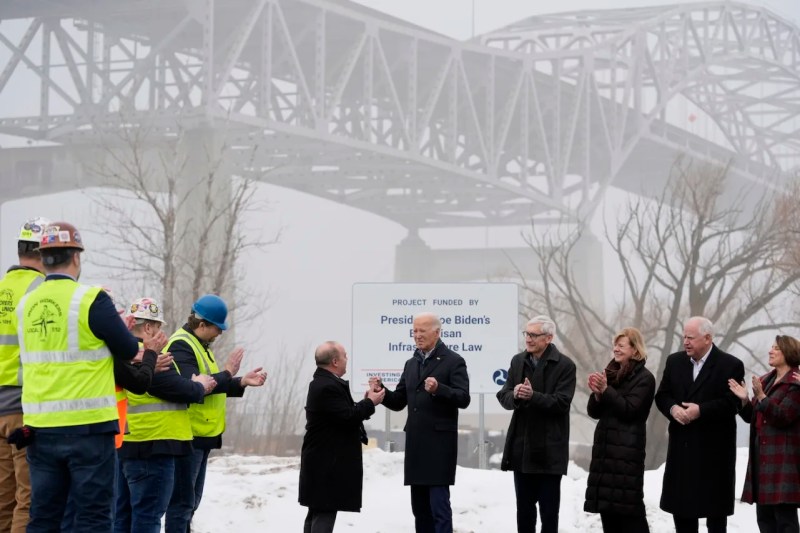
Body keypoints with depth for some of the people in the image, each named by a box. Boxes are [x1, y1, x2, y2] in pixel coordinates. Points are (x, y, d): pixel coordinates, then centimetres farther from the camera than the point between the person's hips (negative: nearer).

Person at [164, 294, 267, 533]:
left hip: (201, 436, 11)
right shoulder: (181, 346, -15)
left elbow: (213, 386, 22)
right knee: (182, 501, -9)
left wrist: (242, 382, 11)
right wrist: (227, 373, -18)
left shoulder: (199, 345, 18)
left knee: (190, 502, 16)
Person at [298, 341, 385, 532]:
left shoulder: (322, 383, 14)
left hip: (320, 462, 11)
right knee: (325, 512, -10)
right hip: (328, 464, -11)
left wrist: (366, 402, 9)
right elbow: (347, 417, -23)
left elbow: (343, 414, 17)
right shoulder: (328, 387, -20)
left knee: (317, 513, 13)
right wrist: (370, 403, -10)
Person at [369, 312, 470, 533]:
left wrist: (438, 389, -29)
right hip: (415, 444, 7)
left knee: (439, 504, -10)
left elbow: (463, 399, -13)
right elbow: (399, 402, 16)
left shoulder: (453, 361, -4)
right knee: (420, 507, 10)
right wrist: (381, 391, -3)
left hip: (439, 444, -7)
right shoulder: (411, 364, 17)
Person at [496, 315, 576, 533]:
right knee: (523, 506, 11)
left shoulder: (565, 365, -7)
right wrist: (515, 395, -18)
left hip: (549, 449, -5)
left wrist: (533, 396, -27)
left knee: (549, 507, 1)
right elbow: (503, 396, 4)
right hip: (521, 446, 5)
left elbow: (561, 402, -15)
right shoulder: (518, 361, 10)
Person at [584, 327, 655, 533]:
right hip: (604, 446, 7)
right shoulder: (610, 374, 14)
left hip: (628, 450, -7)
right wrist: (597, 393, -7)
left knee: (629, 506, -8)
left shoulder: (644, 378, -5)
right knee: (606, 503, 7)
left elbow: (630, 409, -15)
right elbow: (594, 412, 12)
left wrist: (606, 390, -18)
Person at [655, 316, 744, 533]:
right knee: (680, 504, 9)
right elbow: (662, 396, 9)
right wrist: (673, 409, -12)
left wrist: (701, 410, -24)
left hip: (714, 448, -5)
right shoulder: (674, 361, 10)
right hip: (682, 444, 5)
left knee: (715, 506, 1)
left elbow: (733, 403, -14)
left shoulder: (731, 365, -7)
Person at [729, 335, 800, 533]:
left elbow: (782, 417, -16)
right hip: (762, 457, 8)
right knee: (764, 516, 9)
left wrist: (761, 397, -23)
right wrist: (744, 400, -3)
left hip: (784, 460, -8)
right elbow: (751, 417, 16)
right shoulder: (765, 380, 17)